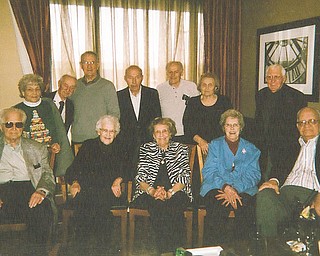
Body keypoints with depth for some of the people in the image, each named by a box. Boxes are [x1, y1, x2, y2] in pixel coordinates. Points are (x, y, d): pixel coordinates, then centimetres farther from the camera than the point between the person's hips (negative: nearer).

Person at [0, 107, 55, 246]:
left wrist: (41, 191, -13)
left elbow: (47, 174, 10)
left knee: (43, 211, -31)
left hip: (28, 188, 1)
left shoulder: (37, 148, 21)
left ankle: (37, 250, -13)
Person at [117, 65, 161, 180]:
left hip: (149, 142, 0)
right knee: (129, 176, -4)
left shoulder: (152, 94, 5)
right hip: (127, 144, 0)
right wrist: (120, 144, -2)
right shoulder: (119, 96, 5)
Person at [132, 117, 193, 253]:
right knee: (156, 203, -34)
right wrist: (152, 191, -16)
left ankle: (175, 247, -31)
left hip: (176, 192, 0)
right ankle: (164, 249, -30)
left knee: (174, 203, -34)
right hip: (149, 193, 0)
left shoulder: (181, 149, 16)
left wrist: (169, 193, -16)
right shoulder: (146, 149, 17)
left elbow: (185, 176, 2)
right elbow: (140, 177, 5)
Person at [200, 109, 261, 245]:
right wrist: (225, 187, -18)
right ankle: (217, 245, -21)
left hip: (243, 189, 1)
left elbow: (254, 175, 3)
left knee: (246, 204, -33)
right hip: (216, 187, 0)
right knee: (218, 205, -34)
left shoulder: (250, 149, 18)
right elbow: (208, 172, 2)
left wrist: (235, 189, -17)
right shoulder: (215, 145, 16)